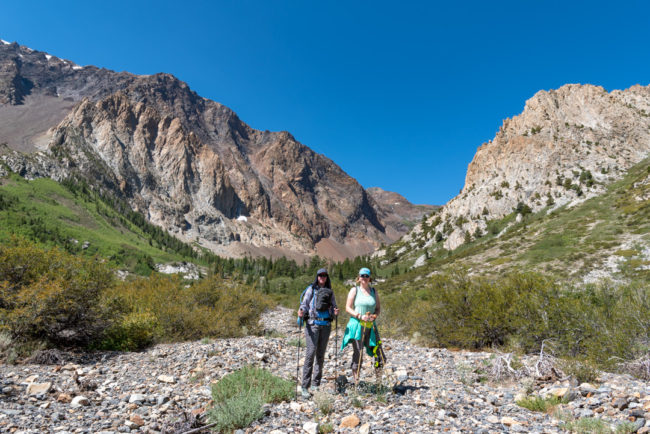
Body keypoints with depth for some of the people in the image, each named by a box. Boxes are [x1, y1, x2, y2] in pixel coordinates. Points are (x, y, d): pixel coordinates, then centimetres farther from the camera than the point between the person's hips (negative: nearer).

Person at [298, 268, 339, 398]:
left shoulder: (329, 291, 11)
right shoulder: (311, 289, 2)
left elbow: (333, 306, 15)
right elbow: (304, 304, -1)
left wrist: (335, 312, -7)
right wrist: (301, 312, -21)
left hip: (326, 325, 4)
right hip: (312, 324, -4)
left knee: (321, 355, 7)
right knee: (311, 353, -11)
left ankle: (316, 384, 18)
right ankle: (305, 387, -6)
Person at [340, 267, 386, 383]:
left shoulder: (374, 292, 12)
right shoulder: (354, 290, 1)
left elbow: (378, 309, 15)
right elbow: (348, 308, -2)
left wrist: (374, 316, -7)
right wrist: (360, 316, -16)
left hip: (370, 326, 4)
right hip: (357, 325, -4)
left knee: (380, 357, 1)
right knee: (358, 355, -4)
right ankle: (356, 381, 8)